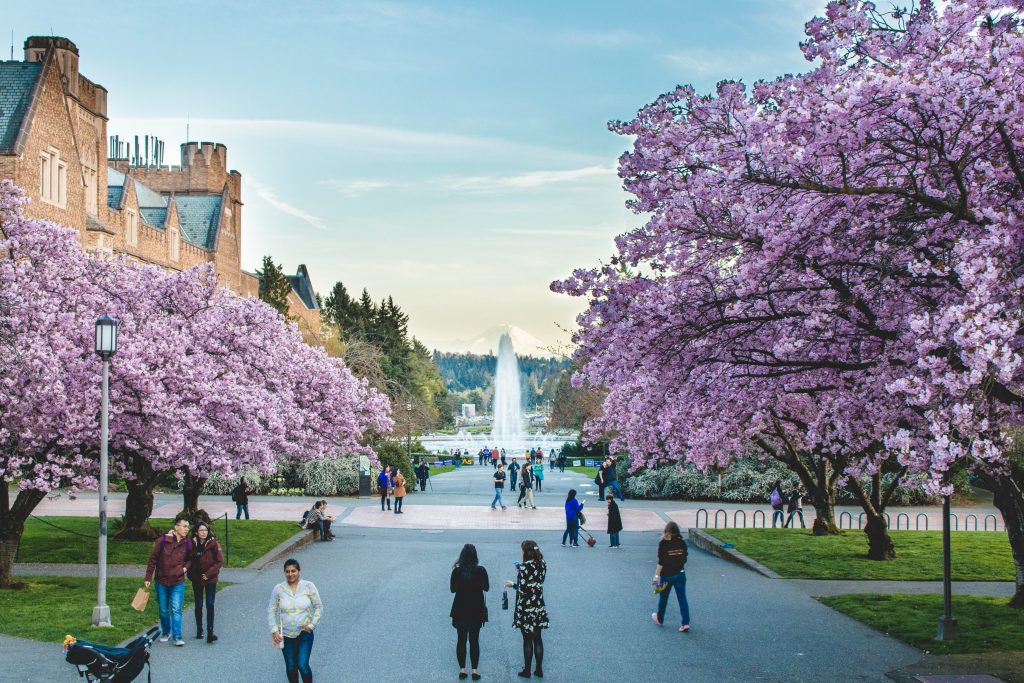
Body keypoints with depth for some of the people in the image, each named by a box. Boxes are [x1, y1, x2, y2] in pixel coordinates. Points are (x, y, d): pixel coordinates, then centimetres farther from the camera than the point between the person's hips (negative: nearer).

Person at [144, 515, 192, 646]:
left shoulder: (187, 544, -4)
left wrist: (185, 568, -6)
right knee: (164, 610, 12)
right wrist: (148, 578, -2)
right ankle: (166, 632, 31)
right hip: (161, 581, 0)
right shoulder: (162, 541, -11)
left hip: (178, 582, 0)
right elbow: (153, 559, -3)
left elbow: (190, 559, 15)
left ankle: (177, 637, -7)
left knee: (176, 610, -9)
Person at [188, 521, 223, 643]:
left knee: (210, 604, -8)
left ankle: (210, 633, -9)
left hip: (210, 579, -3)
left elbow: (220, 561, -9)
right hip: (197, 579, 3)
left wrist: (209, 574, -13)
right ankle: (199, 631, 21)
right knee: (198, 604, 10)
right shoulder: (193, 544, -2)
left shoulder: (213, 543, -9)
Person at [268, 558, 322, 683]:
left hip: (304, 634, -2)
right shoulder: (278, 589, -6)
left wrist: (311, 625, -10)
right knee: (290, 667, 11)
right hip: (286, 635, 2)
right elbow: (271, 610, 0)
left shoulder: (308, 586, -8)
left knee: (303, 665, -10)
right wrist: (274, 630, -7)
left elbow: (319, 607, -1)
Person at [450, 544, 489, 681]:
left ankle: (462, 669, 14)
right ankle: (475, 670, 12)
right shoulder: (481, 570, -14)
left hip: (460, 610, 0)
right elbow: (486, 587, 0)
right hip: (476, 610, 0)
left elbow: (453, 589, -1)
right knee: (474, 640, 11)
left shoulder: (457, 571, -13)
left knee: (461, 640, 12)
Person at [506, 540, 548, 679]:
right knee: (537, 639, 13)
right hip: (539, 608, 5)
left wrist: (513, 585, -1)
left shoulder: (524, 567, -18)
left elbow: (523, 590, -20)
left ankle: (527, 670, 14)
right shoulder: (542, 564, 1)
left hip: (526, 609, -5)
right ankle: (539, 670, 19)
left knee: (527, 640, 5)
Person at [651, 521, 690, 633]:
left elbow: (661, 562, -17)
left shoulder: (663, 544, -14)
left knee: (663, 598, 16)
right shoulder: (682, 543, -2)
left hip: (667, 575, -3)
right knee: (682, 598, 4)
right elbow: (684, 559, 4)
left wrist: (656, 576, -14)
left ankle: (660, 619, 34)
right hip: (680, 574, 3)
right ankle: (686, 623, -2)